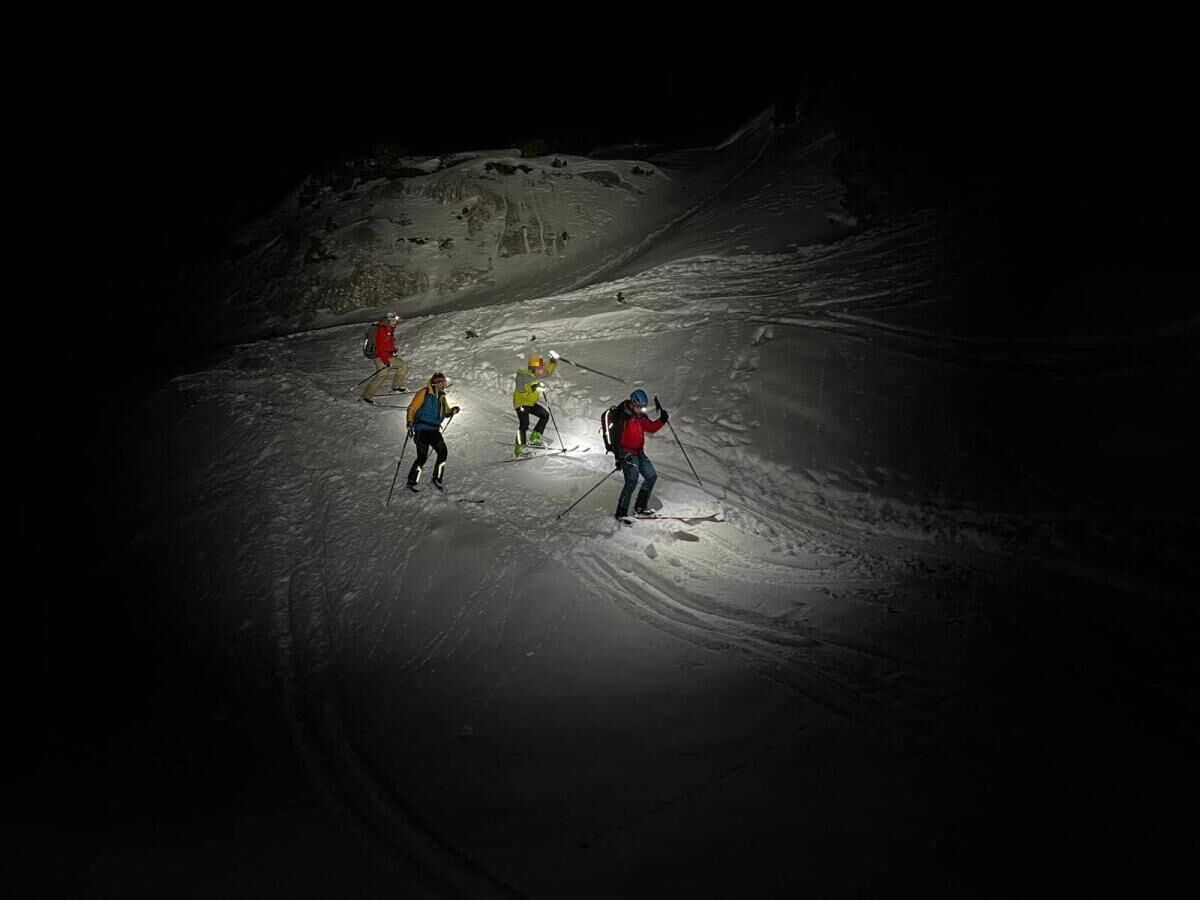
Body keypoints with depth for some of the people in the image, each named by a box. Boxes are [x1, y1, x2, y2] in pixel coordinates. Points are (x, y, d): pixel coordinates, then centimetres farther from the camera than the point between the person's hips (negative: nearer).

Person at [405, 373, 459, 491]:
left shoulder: (441, 396, 15)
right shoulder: (424, 393, -7)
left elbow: (446, 412, 23)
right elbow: (412, 408, -8)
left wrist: (452, 411, 1)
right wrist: (410, 423, -20)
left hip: (434, 430, 7)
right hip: (422, 429, -7)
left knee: (443, 452, -5)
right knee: (422, 457, -10)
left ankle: (437, 479, 9)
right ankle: (412, 482, 3)